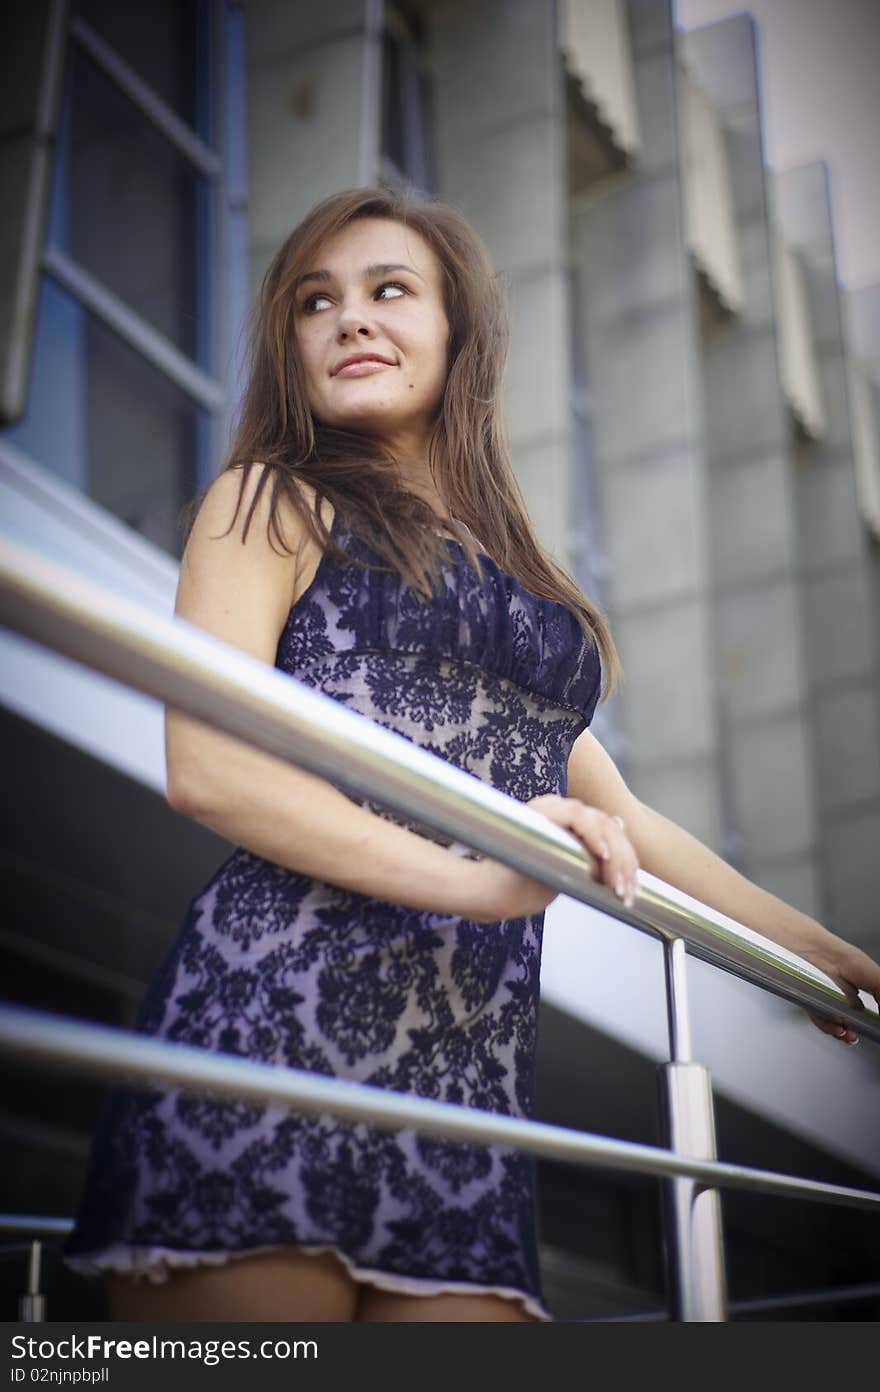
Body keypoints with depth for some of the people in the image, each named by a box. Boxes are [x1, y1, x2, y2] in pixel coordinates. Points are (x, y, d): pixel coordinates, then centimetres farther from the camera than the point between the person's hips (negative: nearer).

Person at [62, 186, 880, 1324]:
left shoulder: (519, 580, 28)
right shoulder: (272, 500, 11)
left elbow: (620, 825, 34)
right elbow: (208, 769, -4)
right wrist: (464, 877, -16)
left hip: (473, 1064, 5)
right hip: (273, 1016, -5)